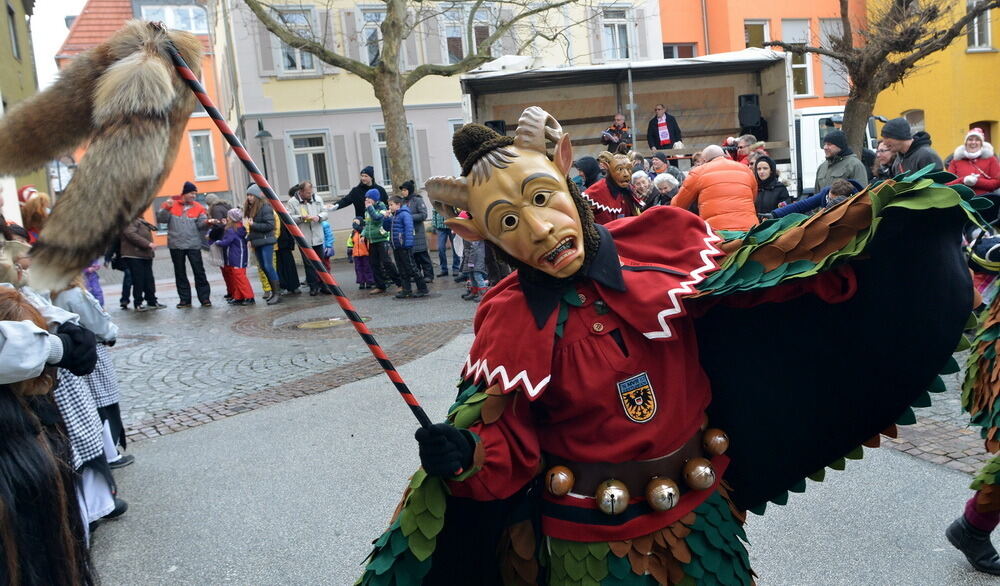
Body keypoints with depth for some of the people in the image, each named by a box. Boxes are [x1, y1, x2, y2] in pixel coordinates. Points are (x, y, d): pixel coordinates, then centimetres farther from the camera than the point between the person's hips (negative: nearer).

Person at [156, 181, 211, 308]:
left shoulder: (198, 208, 3)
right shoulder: (171, 204, 3)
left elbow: (201, 224, -6)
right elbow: (160, 219, -4)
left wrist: (207, 222, -27)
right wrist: (166, 208, -19)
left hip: (194, 245, -1)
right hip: (176, 245, 1)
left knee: (199, 271, -3)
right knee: (180, 273, 7)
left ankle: (204, 297, 3)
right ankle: (185, 299, 15)